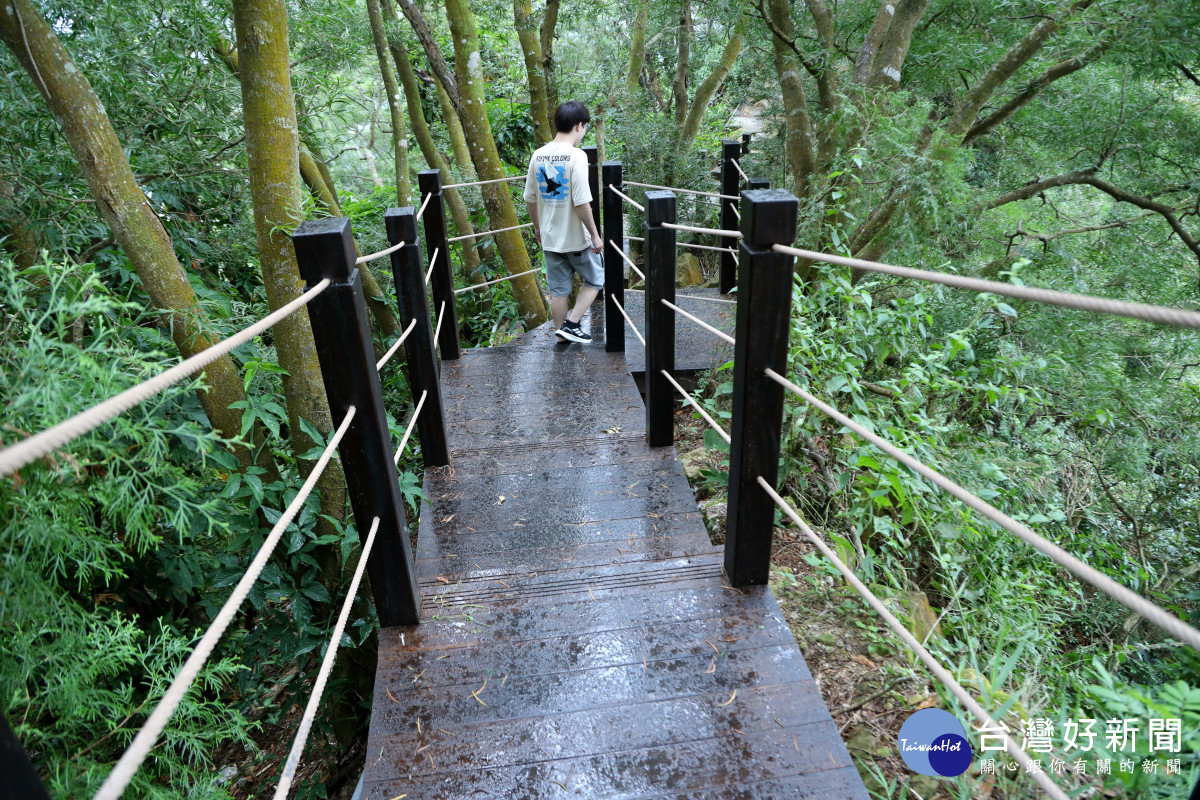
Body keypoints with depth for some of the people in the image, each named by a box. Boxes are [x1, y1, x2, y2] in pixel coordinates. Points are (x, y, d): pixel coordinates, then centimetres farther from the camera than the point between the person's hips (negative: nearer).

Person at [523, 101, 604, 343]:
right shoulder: (576, 156, -16)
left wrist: (538, 227, 23)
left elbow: (530, 198, 9)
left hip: (550, 238, 6)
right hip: (576, 238, -6)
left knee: (558, 290, 14)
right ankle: (571, 324, 7)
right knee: (594, 280, 16)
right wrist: (595, 235, -12)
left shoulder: (538, 155, 3)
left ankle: (562, 336, 24)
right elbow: (581, 202, -21)